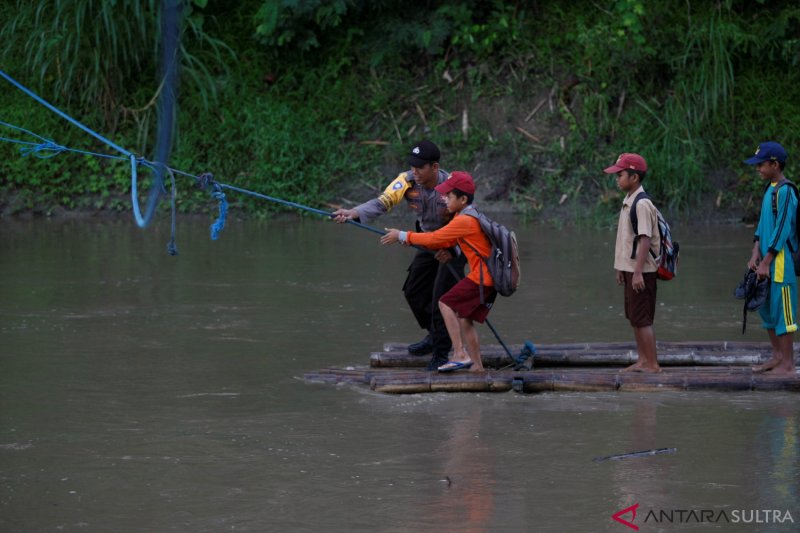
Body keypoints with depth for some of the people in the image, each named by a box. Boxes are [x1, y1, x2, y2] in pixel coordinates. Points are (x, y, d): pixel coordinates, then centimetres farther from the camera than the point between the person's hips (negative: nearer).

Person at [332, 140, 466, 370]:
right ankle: (435, 336, 32)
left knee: (443, 295, -15)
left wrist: (451, 251, -39)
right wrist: (353, 213, -49)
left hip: (455, 245, -6)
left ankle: (441, 353, -5)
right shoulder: (407, 180, -19)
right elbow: (383, 202, -32)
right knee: (414, 291, 10)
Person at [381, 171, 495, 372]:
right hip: (489, 278, 10)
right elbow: (446, 242, 16)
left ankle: (460, 354, -11)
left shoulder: (465, 221, -17)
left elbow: (435, 238, -15)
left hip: (482, 276, -10)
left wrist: (403, 236, -7)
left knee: (446, 303, -7)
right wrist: (411, 239, 8)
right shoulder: (463, 217, 15)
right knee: (465, 319, 12)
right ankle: (477, 366, 14)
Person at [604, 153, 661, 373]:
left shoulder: (642, 204, -18)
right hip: (630, 269, 10)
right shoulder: (628, 201, 12)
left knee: (642, 319, -6)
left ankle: (653, 364, -2)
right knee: (634, 317, 15)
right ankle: (642, 360, 22)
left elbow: (645, 239, -22)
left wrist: (638, 272, -24)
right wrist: (621, 268, 21)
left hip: (641, 271, -10)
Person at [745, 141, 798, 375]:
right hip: (767, 261, 10)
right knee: (767, 309, 15)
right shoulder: (769, 189, 14)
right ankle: (777, 357, 24)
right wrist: (755, 255, 7)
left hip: (781, 263, -10)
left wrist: (766, 262, -16)